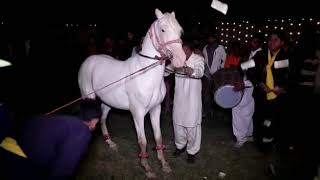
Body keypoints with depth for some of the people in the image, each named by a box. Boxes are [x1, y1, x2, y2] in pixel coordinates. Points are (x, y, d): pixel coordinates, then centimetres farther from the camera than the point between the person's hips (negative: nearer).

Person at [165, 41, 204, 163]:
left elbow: (200, 71, -30)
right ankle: (180, 145, 38)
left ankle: (192, 151, 22)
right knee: (177, 122, 16)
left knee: (192, 125, 3)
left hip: (192, 98, -5)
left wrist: (192, 71, -53)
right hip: (179, 97, 5)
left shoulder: (198, 59, -11)